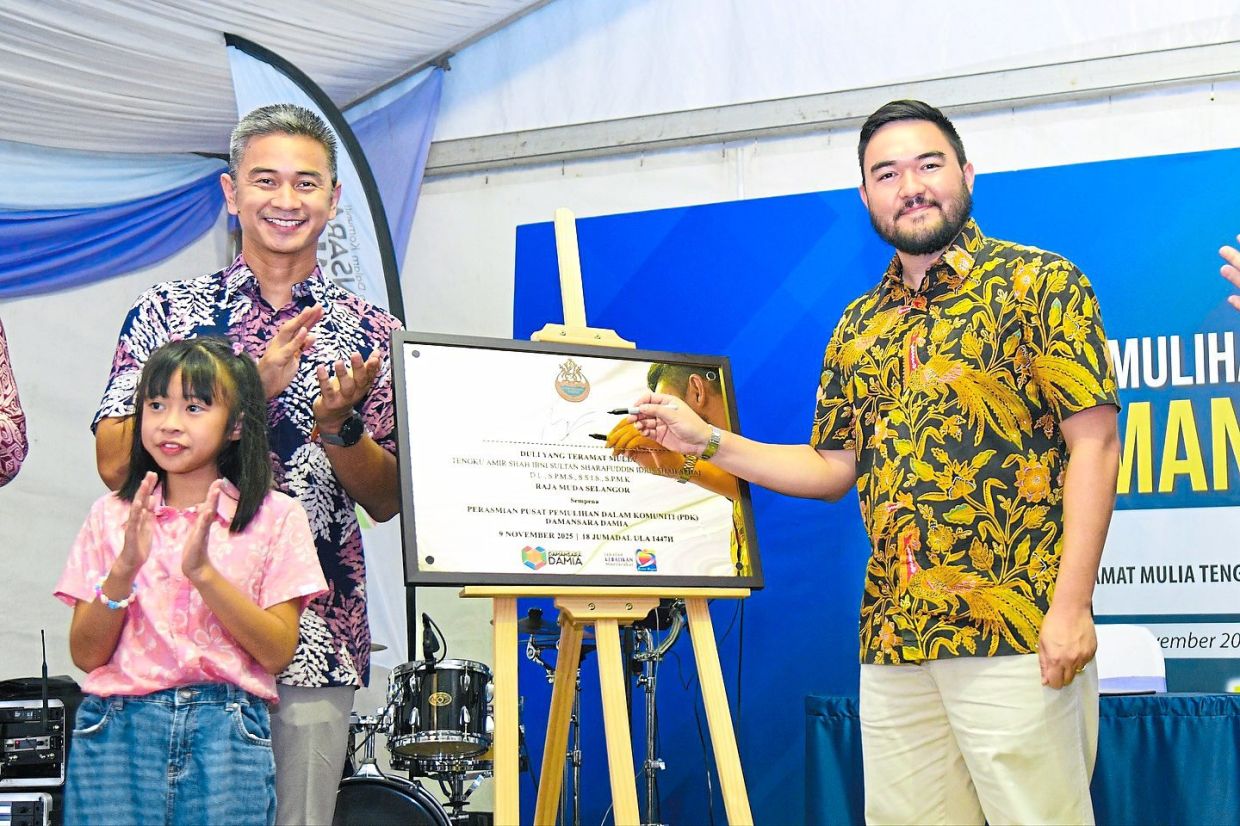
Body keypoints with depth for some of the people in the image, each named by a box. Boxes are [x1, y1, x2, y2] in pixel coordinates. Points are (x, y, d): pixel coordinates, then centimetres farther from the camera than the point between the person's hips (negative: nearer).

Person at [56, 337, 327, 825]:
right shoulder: (111, 516, 9)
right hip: (117, 729, 1)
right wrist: (124, 569, -13)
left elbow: (277, 652, -5)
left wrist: (202, 570, -15)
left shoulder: (275, 517, 4)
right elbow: (86, 655, 3)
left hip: (227, 734, -1)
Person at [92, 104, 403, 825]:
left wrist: (339, 424, -12)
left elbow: (387, 501, 8)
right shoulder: (168, 310, 6)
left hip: (316, 637, 1)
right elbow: (115, 460, -6)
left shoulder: (372, 332, 9)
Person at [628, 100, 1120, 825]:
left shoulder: (1039, 283, 0)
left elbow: (1094, 445, -6)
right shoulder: (859, 327, 17)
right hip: (892, 641, 5)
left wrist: (1072, 605, -14)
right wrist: (710, 442, 10)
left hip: (1018, 633, -5)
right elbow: (832, 469, 22)